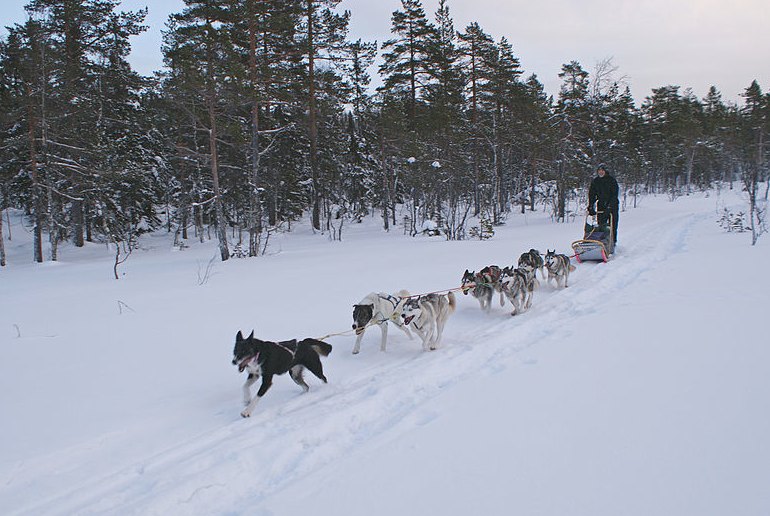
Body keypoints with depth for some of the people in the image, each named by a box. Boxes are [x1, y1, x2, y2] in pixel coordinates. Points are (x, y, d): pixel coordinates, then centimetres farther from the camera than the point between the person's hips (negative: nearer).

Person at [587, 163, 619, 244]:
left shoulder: (611, 180, -7)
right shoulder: (595, 181, 6)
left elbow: (614, 195, -14)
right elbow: (591, 194, 3)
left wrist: (609, 206, -24)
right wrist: (591, 207, -10)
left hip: (612, 206, -3)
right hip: (601, 206, 3)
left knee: (612, 225, -4)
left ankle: (613, 242, 3)